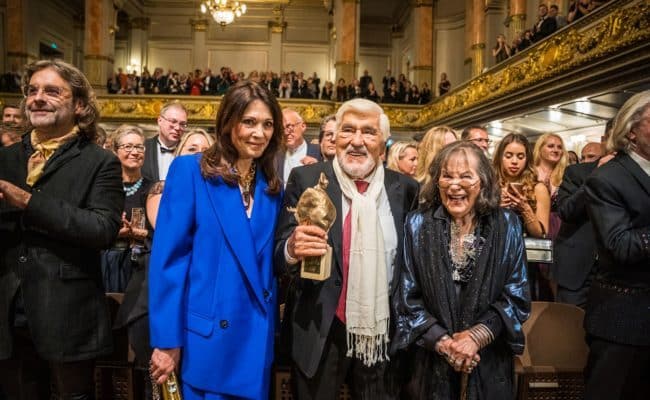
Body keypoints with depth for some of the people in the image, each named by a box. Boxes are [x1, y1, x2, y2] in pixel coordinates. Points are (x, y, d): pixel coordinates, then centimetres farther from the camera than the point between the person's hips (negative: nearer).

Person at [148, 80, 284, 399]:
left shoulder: (272, 186, 7)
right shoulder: (190, 170, -8)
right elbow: (168, 257, -11)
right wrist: (166, 339, -12)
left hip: (256, 337, 5)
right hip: (205, 336, -5)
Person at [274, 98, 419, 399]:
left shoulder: (404, 188, 0)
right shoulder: (306, 179, -6)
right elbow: (279, 254, -8)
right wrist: (292, 249, -29)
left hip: (384, 332, 2)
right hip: (320, 332, -1)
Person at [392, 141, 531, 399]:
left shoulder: (507, 226, -4)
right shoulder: (417, 225, -6)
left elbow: (517, 297, -4)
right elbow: (406, 298, -6)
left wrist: (478, 336, -15)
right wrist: (441, 341, -15)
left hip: (490, 361, 1)